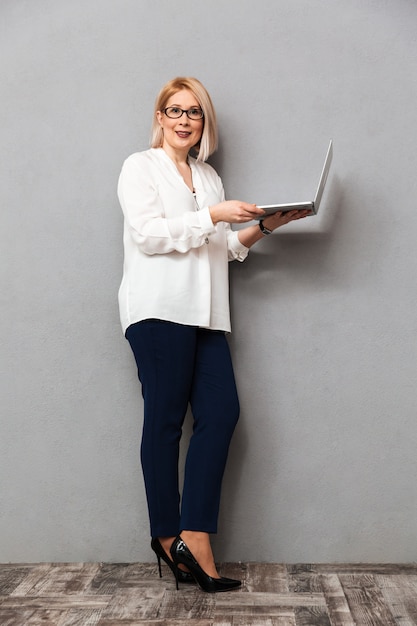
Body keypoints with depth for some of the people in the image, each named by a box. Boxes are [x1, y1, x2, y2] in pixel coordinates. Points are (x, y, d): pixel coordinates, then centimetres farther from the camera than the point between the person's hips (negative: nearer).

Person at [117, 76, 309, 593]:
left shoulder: (209, 177, 26)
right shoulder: (141, 166, 9)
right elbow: (149, 234, -7)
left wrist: (265, 226, 10)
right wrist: (212, 215, -11)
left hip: (203, 313, 6)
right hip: (159, 309, -6)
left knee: (221, 412, -7)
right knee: (165, 419, -4)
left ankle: (193, 537, -2)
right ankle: (170, 536, 8)